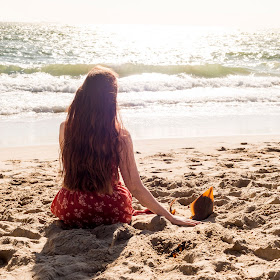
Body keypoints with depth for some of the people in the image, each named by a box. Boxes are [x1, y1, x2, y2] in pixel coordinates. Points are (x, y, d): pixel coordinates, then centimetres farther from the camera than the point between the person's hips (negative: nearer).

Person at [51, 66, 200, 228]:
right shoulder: (120, 136, -17)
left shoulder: (65, 128, -8)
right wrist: (170, 217, -5)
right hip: (109, 214, -2)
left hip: (69, 212, 2)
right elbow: (135, 188, -14)